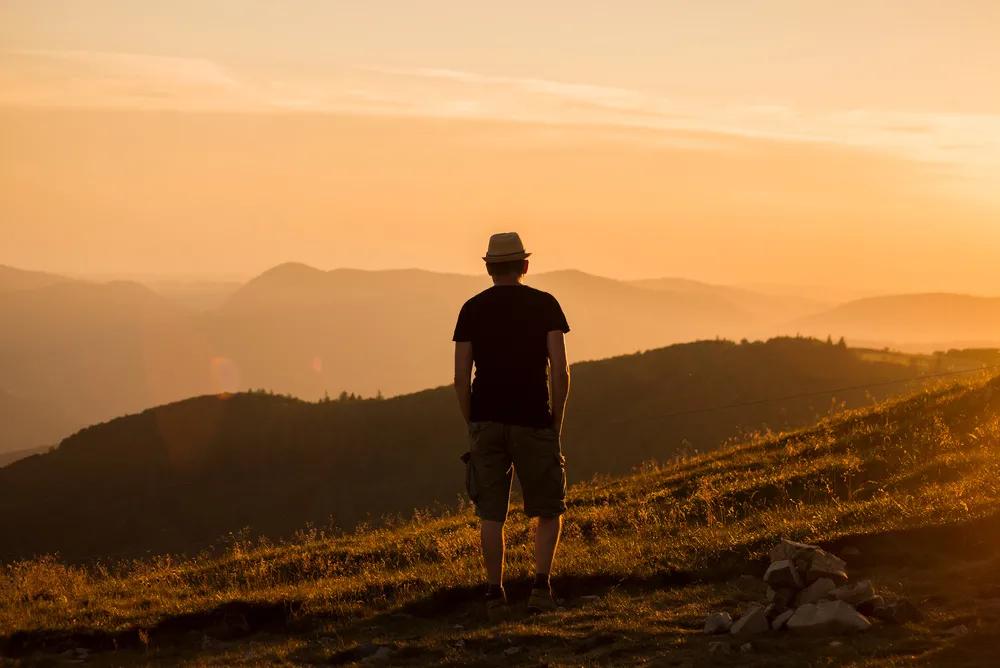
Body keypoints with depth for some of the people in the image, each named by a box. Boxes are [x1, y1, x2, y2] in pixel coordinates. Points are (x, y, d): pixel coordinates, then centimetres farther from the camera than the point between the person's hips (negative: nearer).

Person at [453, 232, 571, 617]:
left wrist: (472, 424, 11)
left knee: (491, 514, 7)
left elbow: (461, 377, 1)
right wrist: (557, 424, 3)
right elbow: (560, 371, -6)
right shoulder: (544, 305, 1)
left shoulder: (472, 309, 5)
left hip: (486, 421, 1)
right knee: (549, 510, 11)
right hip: (533, 421, -1)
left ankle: (495, 595, 6)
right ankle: (541, 584, -5)